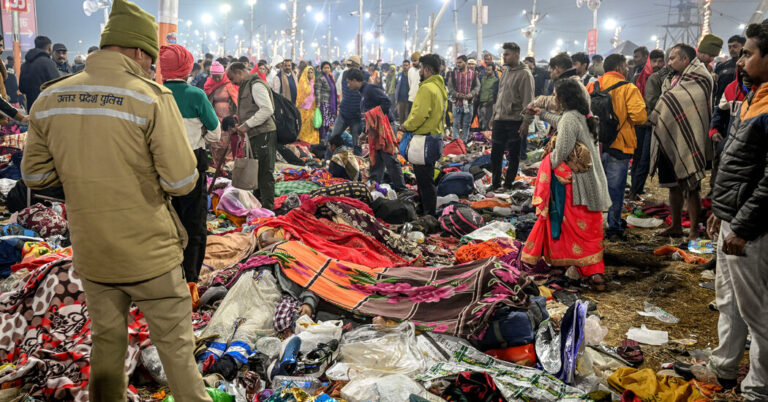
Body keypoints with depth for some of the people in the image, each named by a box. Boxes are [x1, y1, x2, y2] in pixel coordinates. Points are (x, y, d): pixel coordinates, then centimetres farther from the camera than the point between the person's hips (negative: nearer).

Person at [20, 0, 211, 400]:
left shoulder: (50, 98, -1)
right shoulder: (151, 97, -16)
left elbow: (35, 175, 6)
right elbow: (181, 181, -17)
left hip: (90, 252, 5)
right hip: (149, 252, -4)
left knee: (106, 343, 21)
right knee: (175, 345, 10)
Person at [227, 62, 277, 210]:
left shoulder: (256, 85, -10)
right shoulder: (246, 86, 22)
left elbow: (267, 109, -21)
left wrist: (247, 125, -19)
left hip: (264, 134, -10)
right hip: (255, 136, 10)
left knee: (265, 171, -9)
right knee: (257, 171, 18)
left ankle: (267, 206, -6)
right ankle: (257, 202, 28)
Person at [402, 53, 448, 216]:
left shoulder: (427, 88, -20)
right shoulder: (441, 87, 12)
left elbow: (419, 115, -26)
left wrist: (406, 126, -9)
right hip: (436, 135, 10)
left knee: (424, 179, -3)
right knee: (426, 177, 20)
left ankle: (429, 214, 2)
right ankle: (425, 209, 31)